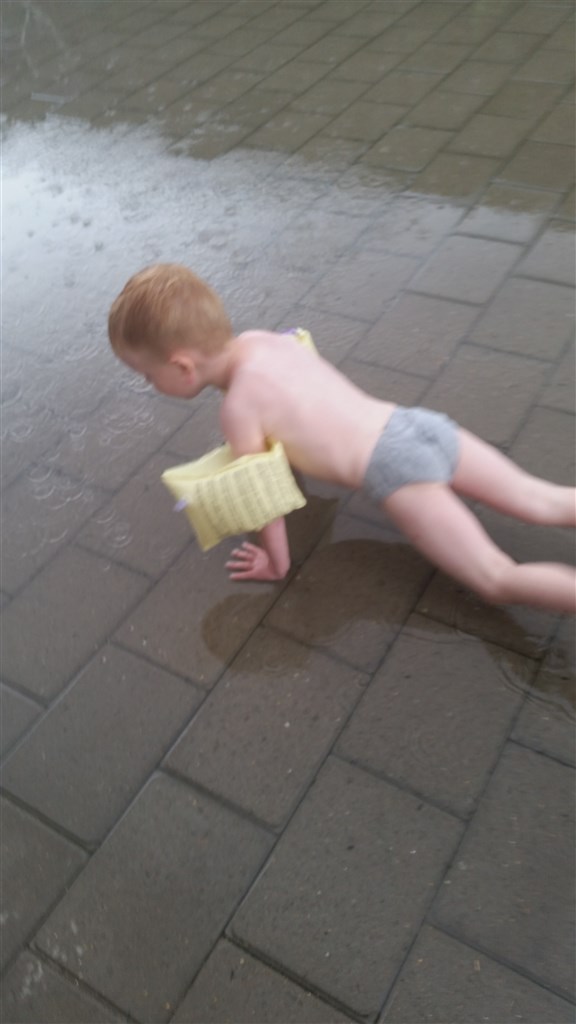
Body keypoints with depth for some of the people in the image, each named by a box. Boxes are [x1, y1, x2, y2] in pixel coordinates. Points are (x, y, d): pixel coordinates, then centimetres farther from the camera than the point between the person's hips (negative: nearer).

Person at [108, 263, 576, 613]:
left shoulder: (238, 407, -12)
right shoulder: (262, 339, 8)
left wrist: (277, 563, 9)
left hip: (397, 469, -8)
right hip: (423, 425, 8)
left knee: (499, 581, -7)